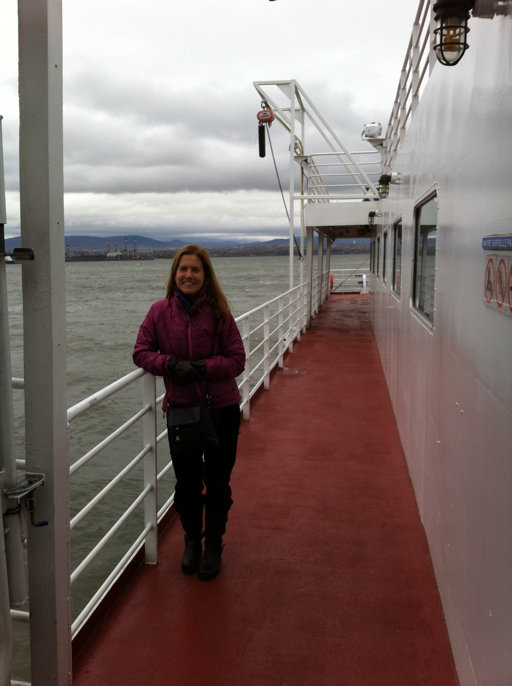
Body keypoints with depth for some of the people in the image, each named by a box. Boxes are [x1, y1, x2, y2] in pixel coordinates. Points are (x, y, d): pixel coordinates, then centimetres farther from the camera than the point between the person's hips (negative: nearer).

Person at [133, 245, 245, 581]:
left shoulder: (218, 313, -9)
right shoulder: (160, 311, -5)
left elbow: (237, 359, -8)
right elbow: (141, 352, -1)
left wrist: (201, 368, -22)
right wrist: (171, 364, -18)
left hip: (221, 409, -1)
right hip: (180, 409, 1)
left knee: (217, 483, 11)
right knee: (187, 483, 13)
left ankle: (213, 545, 33)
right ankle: (192, 540, 38)